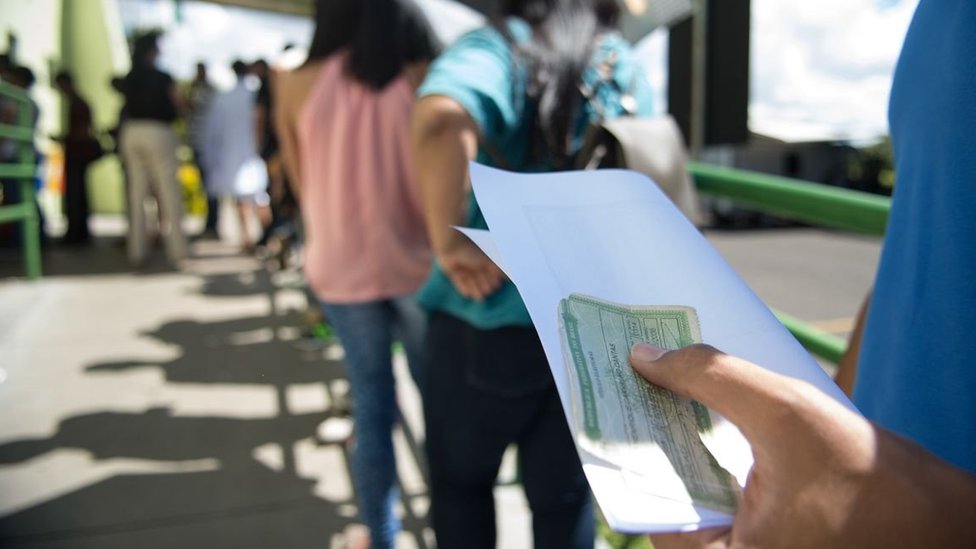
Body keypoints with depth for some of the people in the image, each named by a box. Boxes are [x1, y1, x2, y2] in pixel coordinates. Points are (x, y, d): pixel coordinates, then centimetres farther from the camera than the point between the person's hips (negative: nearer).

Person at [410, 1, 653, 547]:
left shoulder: (495, 48, -7)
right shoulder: (629, 69, 8)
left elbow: (443, 120, -30)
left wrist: (449, 241, -23)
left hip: (490, 318, -3)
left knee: (461, 480, 20)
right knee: (566, 493, 18)